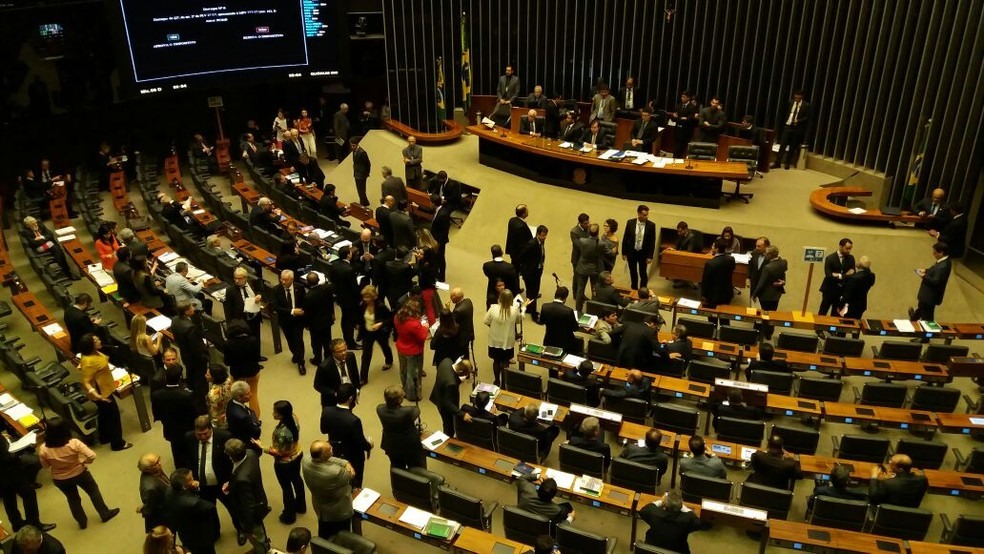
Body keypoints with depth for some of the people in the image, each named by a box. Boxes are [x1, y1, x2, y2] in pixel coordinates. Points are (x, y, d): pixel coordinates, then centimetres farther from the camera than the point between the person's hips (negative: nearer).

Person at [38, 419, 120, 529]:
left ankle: (82, 522, 41)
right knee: (93, 491, 24)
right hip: (79, 473, -2)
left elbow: (45, 466, -8)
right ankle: (105, 513, 36)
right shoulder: (74, 443, -31)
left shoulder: (44, 449, -24)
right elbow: (92, 456, -31)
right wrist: (84, 461, -10)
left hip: (60, 479, 2)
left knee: (73, 499, 25)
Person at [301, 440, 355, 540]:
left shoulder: (306, 463, -24)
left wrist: (346, 462, -21)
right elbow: (351, 475, -21)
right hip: (340, 511, -6)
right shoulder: (335, 472, -44)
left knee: (324, 537, 32)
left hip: (320, 507, 6)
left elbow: (330, 459, -9)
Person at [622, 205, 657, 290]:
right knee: (633, 273, 16)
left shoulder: (651, 225, -12)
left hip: (643, 254, -1)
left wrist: (650, 256, -8)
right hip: (631, 252, 1)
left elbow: (652, 242, -7)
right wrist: (624, 253, 0)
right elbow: (625, 238, -1)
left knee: (643, 274, 6)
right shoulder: (630, 223, -9)